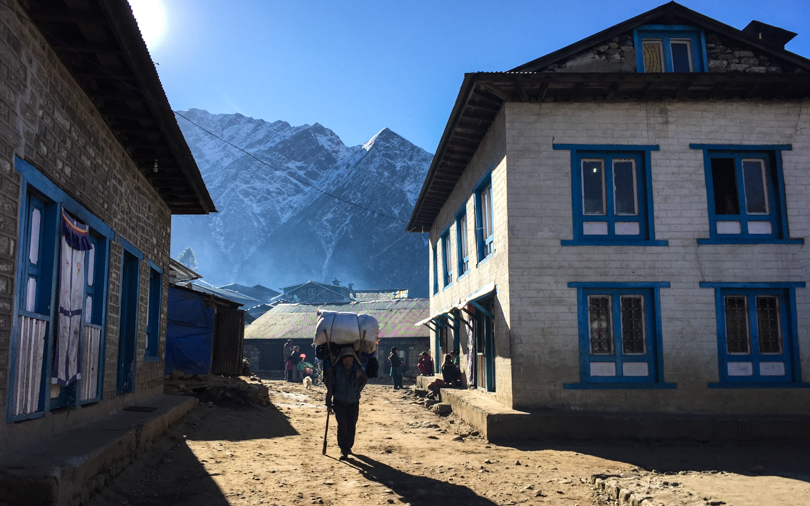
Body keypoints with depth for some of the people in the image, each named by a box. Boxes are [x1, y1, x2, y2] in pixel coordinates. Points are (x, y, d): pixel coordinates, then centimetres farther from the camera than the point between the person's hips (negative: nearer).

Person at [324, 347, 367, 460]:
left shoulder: (358, 369, -8)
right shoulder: (335, 369, -13)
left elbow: (360, 386, -6)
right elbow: (330, 386, -5)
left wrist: (359, 378, -26)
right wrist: (329, 403, -2)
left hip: (353, 402, 2)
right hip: (339, 401, -2)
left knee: (351, 425, 7)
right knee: (342, 425, -12)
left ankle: (349, 447, 28)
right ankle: (344, 450, -6)